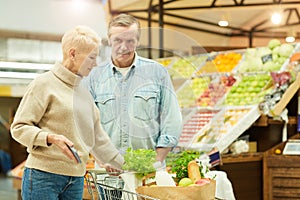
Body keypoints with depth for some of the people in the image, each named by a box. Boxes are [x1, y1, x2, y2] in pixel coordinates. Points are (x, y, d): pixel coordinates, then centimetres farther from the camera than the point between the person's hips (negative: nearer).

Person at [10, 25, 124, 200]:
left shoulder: (84, 92, 17)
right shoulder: (44, 84, -4)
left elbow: (98, 138, 23)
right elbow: (19, 128, -7)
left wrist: (124, 166, 23)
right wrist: (51, 138, -22)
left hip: (76, 180, 7)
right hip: (43, 177, -7)